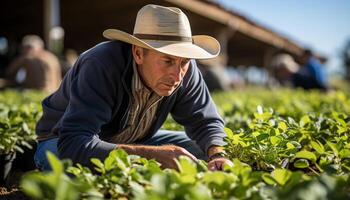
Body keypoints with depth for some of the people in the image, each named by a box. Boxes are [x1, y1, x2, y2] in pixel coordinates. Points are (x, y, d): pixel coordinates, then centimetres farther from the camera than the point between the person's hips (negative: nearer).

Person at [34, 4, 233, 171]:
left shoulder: (185, 68, -20)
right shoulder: (101, 66, -36)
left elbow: (206, 121, -8)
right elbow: (74, 144, -44)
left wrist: (218, 155, -31)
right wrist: (153, 154, -49)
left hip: (131, 141, 5)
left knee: (204, 151, -10)